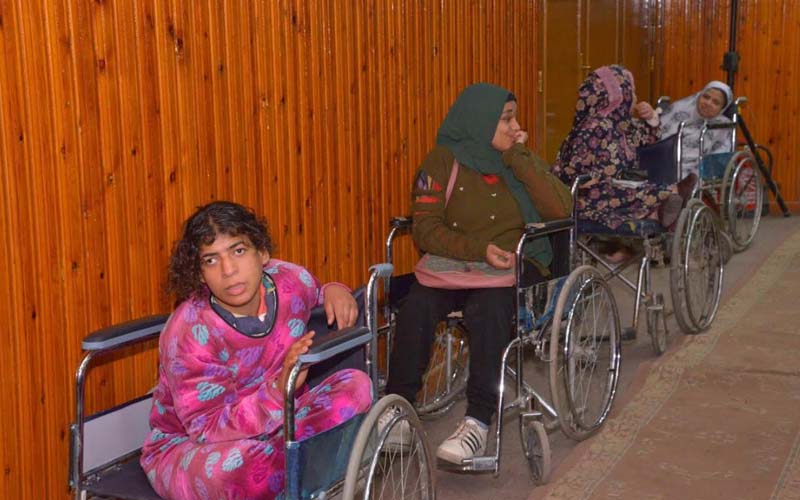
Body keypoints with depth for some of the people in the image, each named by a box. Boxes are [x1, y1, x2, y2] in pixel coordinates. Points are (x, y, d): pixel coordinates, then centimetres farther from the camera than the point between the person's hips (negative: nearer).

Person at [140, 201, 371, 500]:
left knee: (355, 386, -16)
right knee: (239, 465, -42)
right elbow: (210, 431, -27)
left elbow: (313, 297, 16)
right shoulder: (191, 335, -26)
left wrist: (334, 291, -9)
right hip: (187, 446, -6)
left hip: (273, 424, 6)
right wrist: (280, 389, -41)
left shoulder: (291, 280, -12)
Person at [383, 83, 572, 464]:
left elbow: (561, 210, -6)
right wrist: (479, 250, -21)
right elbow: (425, 228, -7)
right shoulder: (445, 159, 2)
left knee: (487, 305, -33)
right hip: (455, 262, 0)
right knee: (417, 304, -29)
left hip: (517, 265, 0)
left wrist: (518, 158, -8)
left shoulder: (520, 160, 9)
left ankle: (478, 421, -28)